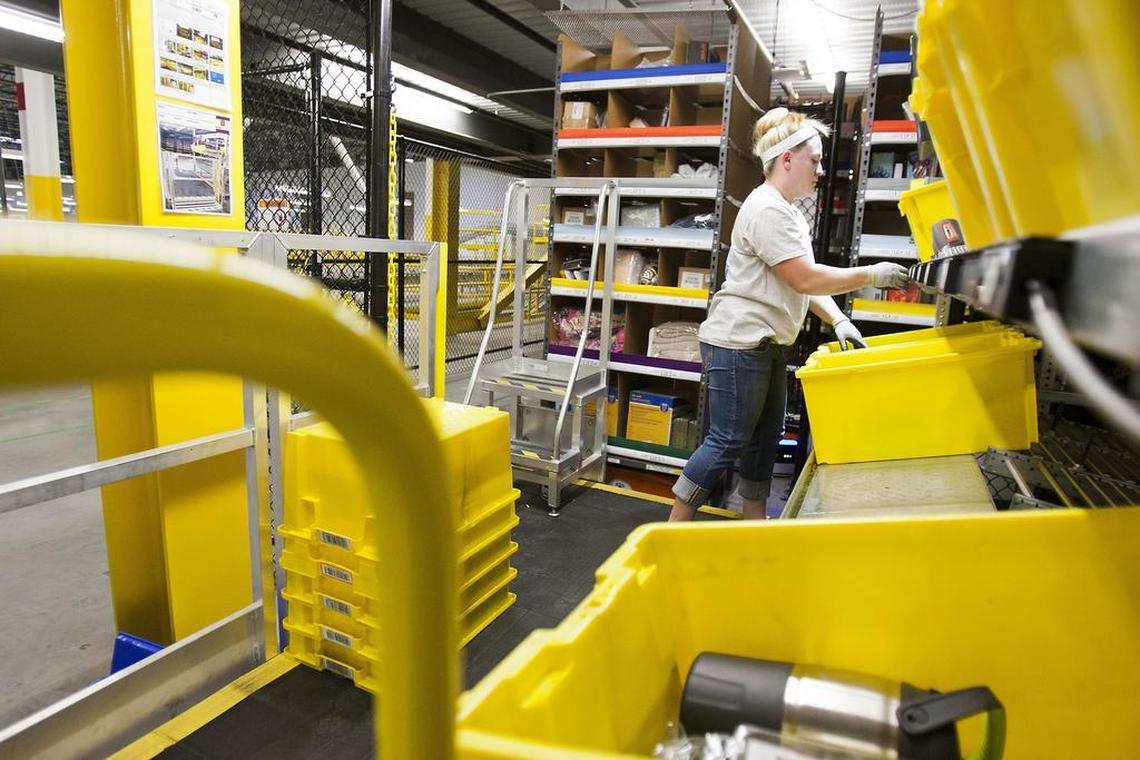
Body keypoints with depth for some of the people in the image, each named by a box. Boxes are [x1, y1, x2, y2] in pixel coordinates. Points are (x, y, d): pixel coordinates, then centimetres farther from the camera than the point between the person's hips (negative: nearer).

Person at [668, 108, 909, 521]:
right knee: (728, 441, -5)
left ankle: (755, 523, 28)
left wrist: (838, 320, 5)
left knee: (764, 440, 15)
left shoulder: (788, 211, 18)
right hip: (738, 343, -11)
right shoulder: (767, 210, -15)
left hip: (765, 346, 11)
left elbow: (808, 281, 17)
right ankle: (675, 529, 6)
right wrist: (872, 275, -12)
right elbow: (806, 280, -19)